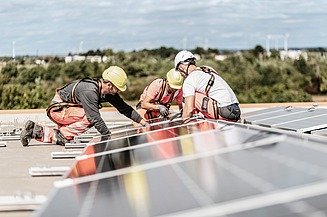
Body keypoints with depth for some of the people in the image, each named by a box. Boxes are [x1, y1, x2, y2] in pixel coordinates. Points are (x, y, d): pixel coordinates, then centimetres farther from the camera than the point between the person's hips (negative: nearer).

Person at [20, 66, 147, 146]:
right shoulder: (89, 91, -32)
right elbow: (96, 118, -32)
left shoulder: (109, 92, -5)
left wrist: (142, 121, 3)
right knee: (89, 118, -25)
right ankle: (61, 135, -17)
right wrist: (109, 137, -27)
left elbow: (124, 107, 4)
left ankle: (35, 130, 11)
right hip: (58, 109, -9)